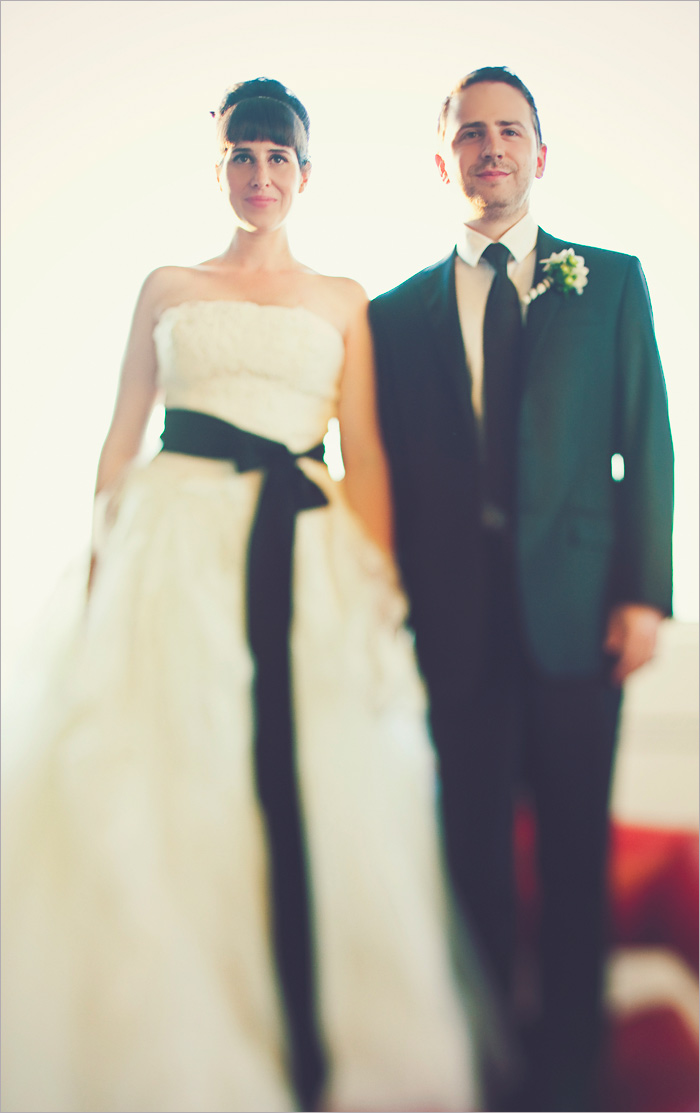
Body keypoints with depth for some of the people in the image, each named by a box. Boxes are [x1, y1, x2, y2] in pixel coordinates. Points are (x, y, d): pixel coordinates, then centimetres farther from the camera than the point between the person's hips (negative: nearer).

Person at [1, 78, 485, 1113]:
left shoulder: (342, 301, 15)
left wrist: (384, 588, -2)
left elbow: (366, 454, 8)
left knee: (310, 795, -3)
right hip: (176, 543, 0)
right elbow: (120, 435, 11)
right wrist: (102, 561, 0)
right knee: (156, 792, -5)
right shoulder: (167, 287, 15)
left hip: (304, 558, 0)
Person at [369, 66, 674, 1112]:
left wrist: (644, 591, -6)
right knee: (474, 845, 9)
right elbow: (390, 471, 8)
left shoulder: (612, 281, 8)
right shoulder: (398, 312, 10)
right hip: (457, 615, 1)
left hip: (576, 605, 0)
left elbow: (647, 443, 2)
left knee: (576, 846, 8)